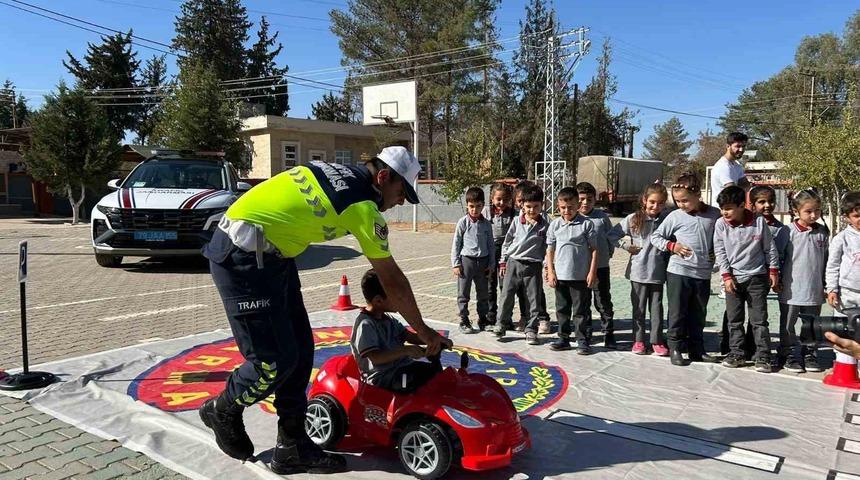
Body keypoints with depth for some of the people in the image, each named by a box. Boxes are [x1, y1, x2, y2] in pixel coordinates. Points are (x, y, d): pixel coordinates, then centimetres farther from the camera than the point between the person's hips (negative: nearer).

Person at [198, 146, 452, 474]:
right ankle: (222, 410, 24)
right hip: (242, 258, -9)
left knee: (300, 350, 8)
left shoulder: (339, 172, 9)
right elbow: (393, 281, -8)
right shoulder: (364, 206, -14)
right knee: (276, 360, -4)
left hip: (269, 255, 9)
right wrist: (423, 331, 3)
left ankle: (293, 447, 18)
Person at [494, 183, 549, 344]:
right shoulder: (517, 222, 1)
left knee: (534, 299, 3)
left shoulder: (545, 225, -1)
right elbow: (507, 241, 8)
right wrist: (503, 262, 8)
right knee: (507, 295, 4)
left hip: (533, 266, -1)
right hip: (513, 263, 1)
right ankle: (501, 325, 17)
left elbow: (548, 247, 2)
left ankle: (531, 329, 14)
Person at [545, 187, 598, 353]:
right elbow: (550, 249, 7)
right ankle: (563, 338, 24)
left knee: (579, 310, 5)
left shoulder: (586, 224, -5)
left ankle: (582, 340, 16)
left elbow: (594, 249, -3)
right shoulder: (555, 225, 3)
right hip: (560, 275, 3)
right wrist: (550, 271, 1)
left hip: (580, 276, -3)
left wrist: (592, 272, -7)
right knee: (562, 309, 13)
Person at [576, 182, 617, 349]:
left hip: (601, 267, 0)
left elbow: (611, 237, 7)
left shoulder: (602, 217, 0)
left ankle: (608, 334, 17)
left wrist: (608, 254, 2)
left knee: (604, 302, 6)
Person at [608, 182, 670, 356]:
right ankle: (639, 340, 19)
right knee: (639, 308, 9)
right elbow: (612, 234, -1)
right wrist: (627, 246, -6)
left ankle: (657, 341, 19)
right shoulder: (634, 219, -5)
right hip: (638, 271, -1)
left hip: (658, 272, 1)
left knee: (657, 307, 10)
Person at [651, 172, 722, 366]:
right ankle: (675, 348, 14)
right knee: (677, 313, 3)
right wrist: (672, 246, -10)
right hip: (678, 272, -2)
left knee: (698, 314, 13)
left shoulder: (715, 215, 2)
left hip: (703, 274, 3)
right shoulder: (675, 216, -4)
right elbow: (655, 236, 3)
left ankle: (696, 349, 25)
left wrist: (716, 253, 0)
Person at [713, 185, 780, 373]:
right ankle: (736, 354, 18)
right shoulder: (721, 225, -6)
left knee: (759, 320, 1)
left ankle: (763, 357, 8)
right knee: (734, 320, 8)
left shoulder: (759, 221, -8)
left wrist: (773, 271, 4)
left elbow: (769, 248, 2)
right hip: (733, 278, 2)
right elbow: (720, 252, -2)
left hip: (757, 277, -2)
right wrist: (727, 276, -7)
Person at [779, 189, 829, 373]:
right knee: (788, 324, 5)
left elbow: (826, 259, 10)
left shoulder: (823, 232, 3)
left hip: (814, 289, 3)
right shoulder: (789, 231, -9)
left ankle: (809, 354, 26)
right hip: (792, 288, -3)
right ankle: (791, 354, 18)